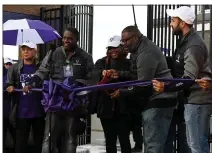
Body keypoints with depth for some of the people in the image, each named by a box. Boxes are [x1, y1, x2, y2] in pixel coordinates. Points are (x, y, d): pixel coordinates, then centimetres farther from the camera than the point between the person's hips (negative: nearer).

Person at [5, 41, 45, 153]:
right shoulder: (15, 68, 5)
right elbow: (8, 86, 7)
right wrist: (9, 88, -14)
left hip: (39, 111, -1)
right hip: (22, 112, 1)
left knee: (39, 141, 12)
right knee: (20, 142, 6)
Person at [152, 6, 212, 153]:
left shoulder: (193, 45, -19)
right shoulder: (187, 41, 14)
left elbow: (189, 78, -26)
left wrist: (166, 87, -38)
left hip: (197, 100, -11)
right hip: (194, 99, 11)